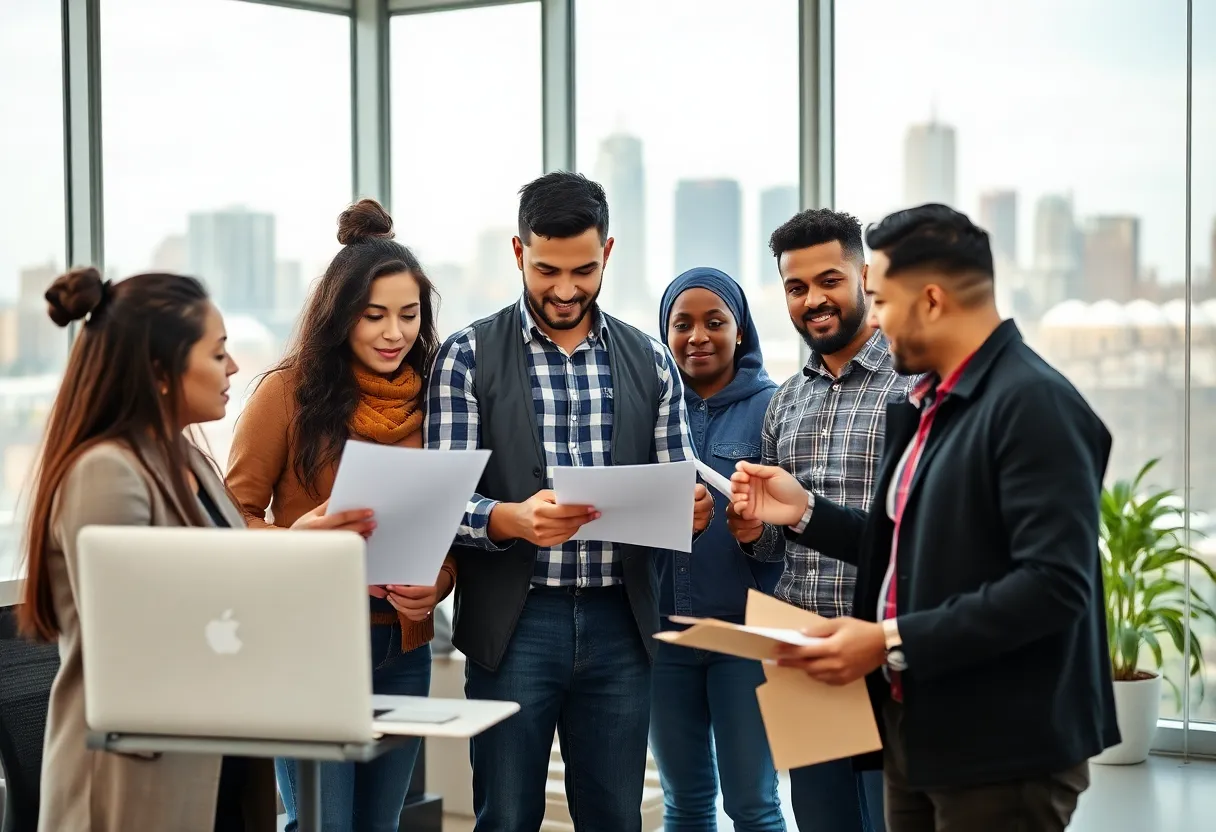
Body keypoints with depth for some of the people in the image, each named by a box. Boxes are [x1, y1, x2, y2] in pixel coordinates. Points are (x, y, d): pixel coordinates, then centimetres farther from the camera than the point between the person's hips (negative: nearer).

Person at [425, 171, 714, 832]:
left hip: (618, 624, 3)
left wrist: (690, 509, -14)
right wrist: (510, 520, -26)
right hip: (515, 623, -2)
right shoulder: (468, 357, -1)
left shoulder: (649, 361, 9)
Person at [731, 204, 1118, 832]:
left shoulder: (1034, 403, -17)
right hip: (918, 733, 9)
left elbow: (1054, 584, -25)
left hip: (1003, 750, -8)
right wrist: (804, 512, 8)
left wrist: (893, 642, -24)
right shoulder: (927, 404, 12)